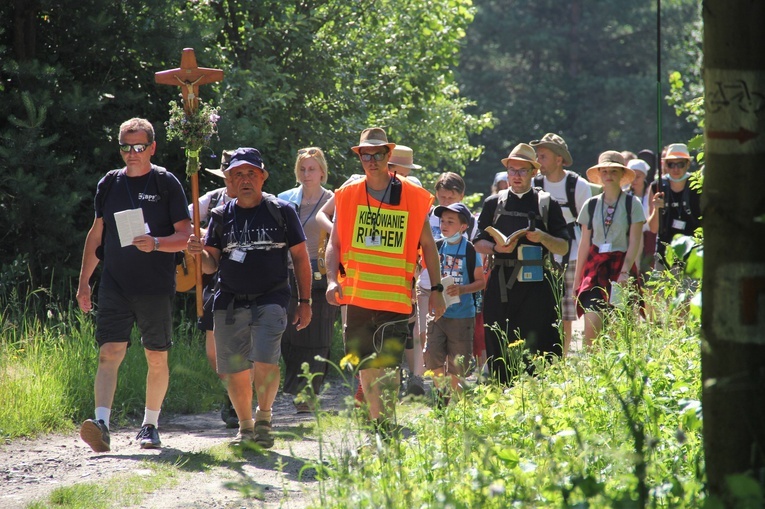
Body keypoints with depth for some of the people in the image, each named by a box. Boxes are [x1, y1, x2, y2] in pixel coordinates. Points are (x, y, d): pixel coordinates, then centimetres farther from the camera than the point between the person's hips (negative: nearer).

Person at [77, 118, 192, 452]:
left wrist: (156, 243, -22)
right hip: (114, 284, 2)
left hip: (156, 287, -2)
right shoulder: (109, 184, 10)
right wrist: (84, 281, 14)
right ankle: (101, 423, -23)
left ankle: (150, 425, 18)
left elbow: (185, 236, -3)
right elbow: (96, 235, 17)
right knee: (109, 353, -12)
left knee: (157, 358, 5)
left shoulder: (166, 183, -1)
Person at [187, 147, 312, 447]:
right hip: (229, 303, 3)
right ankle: (245, 427, 25)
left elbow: (300, 258, 7)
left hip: (270, 300, -3)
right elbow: (211, 265, 11)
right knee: (234, 370, 5)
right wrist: (199, 253, -12)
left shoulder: (281, 212, 4)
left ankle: (263, 417, 3)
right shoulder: (222, 216, 10)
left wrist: (305, 302, 3)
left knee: (265, 362, -20)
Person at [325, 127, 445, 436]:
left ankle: (386, 427, -13)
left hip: (396, 295, -3)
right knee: (366, 365, 9)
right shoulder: (348, 196, 7)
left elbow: (427, 245, 8)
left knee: (387, 364, -14)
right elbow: (335, 244, 8)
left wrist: (436, 289, 5)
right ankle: (376, 424, 20)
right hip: (356, 295, 3)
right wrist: (333, 280, -8)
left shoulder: (413, 197, 2)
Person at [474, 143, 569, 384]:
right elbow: (478, 242, 12)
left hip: (535, 283, -2)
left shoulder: (547, 204, 9)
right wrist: (496, 248, -9)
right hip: (502, 281, 2)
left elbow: (563, 247, 7)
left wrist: (542, 237, -12)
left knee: (538, 344, -6)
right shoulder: (494, 203, 14)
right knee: (499, 345, 0)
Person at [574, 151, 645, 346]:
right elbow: (585, 243, 13)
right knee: (591, 328, -11)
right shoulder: (591, 205, 10)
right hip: (595, 267, 2)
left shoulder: (632, 204, 2)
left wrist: (625, 272, -15)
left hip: (621, 266, -2)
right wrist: (577, 277, 11)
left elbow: (635, 242, -3)